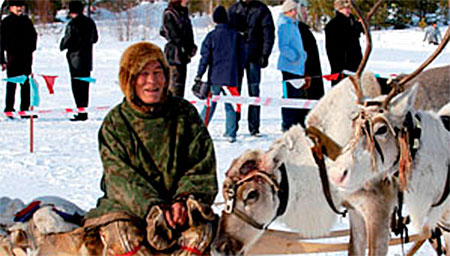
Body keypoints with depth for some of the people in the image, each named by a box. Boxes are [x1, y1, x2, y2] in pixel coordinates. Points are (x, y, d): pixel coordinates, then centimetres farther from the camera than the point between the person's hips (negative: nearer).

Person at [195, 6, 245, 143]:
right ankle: (231, 134, 1)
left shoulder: (211, 36, -4)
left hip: (214, 77, -1)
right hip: (231, 77, 1)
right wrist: (239, 73, 20)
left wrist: (199, 75, 1)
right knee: (230, 106, 6)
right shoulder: (236, 35, 3)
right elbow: (242, 56, 9)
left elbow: (205, 57, -4)